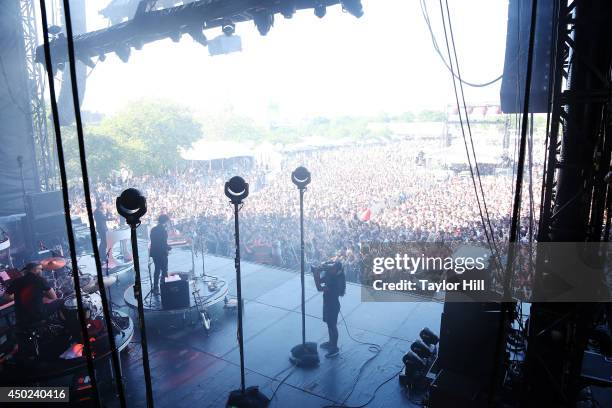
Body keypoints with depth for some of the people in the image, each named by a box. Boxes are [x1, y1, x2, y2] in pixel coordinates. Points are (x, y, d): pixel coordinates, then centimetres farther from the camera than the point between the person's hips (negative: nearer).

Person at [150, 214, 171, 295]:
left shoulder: (153, 229, 5)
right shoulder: (163, 231, -18)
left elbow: (153, 242, 12)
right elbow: (164, 244, -19)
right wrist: (169, 247, 0)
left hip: (154, 253, 7)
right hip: (162, 253, -7)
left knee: (157, 270, 17)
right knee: (164, 271, 3)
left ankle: (155, 289, 22)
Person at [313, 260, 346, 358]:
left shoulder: (335, 280, -31)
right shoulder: (329, 275, -5)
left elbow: (320, 288, -31)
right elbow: (320, 282, 7)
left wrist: (316, 275, -28)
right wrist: (317, 273, -10)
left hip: (333, 305, -9)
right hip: (327, 303, 9)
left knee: (332, 326, 5)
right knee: (329, 324, 23)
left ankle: (335, 348, 20)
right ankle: (331, 342, 41)